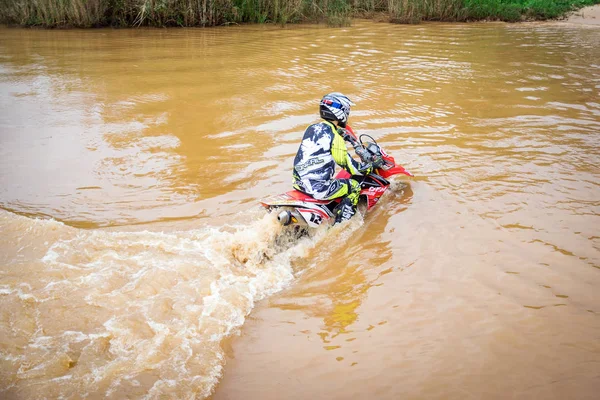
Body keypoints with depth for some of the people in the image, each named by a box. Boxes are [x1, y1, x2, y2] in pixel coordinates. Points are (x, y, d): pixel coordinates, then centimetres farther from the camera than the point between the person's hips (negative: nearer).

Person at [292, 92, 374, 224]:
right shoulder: (334, 136, -15)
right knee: (354, 186, 7)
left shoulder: (312, 128, 8)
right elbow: (347, 163, -13)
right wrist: (368, 167, 4)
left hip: (298, 182, 8)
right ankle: (339, 224, 2)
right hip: (318, 187, -8)